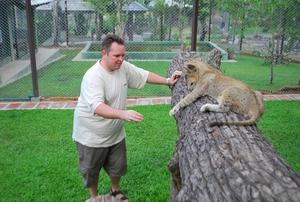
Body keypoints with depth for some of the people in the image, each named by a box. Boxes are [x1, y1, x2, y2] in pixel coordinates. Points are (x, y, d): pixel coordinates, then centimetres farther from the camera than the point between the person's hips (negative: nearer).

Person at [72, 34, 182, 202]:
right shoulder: (93, 76, -29)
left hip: (115, 133, 6)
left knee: (118, 167, 21)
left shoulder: (124, 67, -8)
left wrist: (167, 81, 1)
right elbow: (97, 106, -42)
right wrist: (123, 114, -56)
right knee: (91, 170, 16)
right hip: (92, 135, -6)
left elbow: (144, 75, 6)